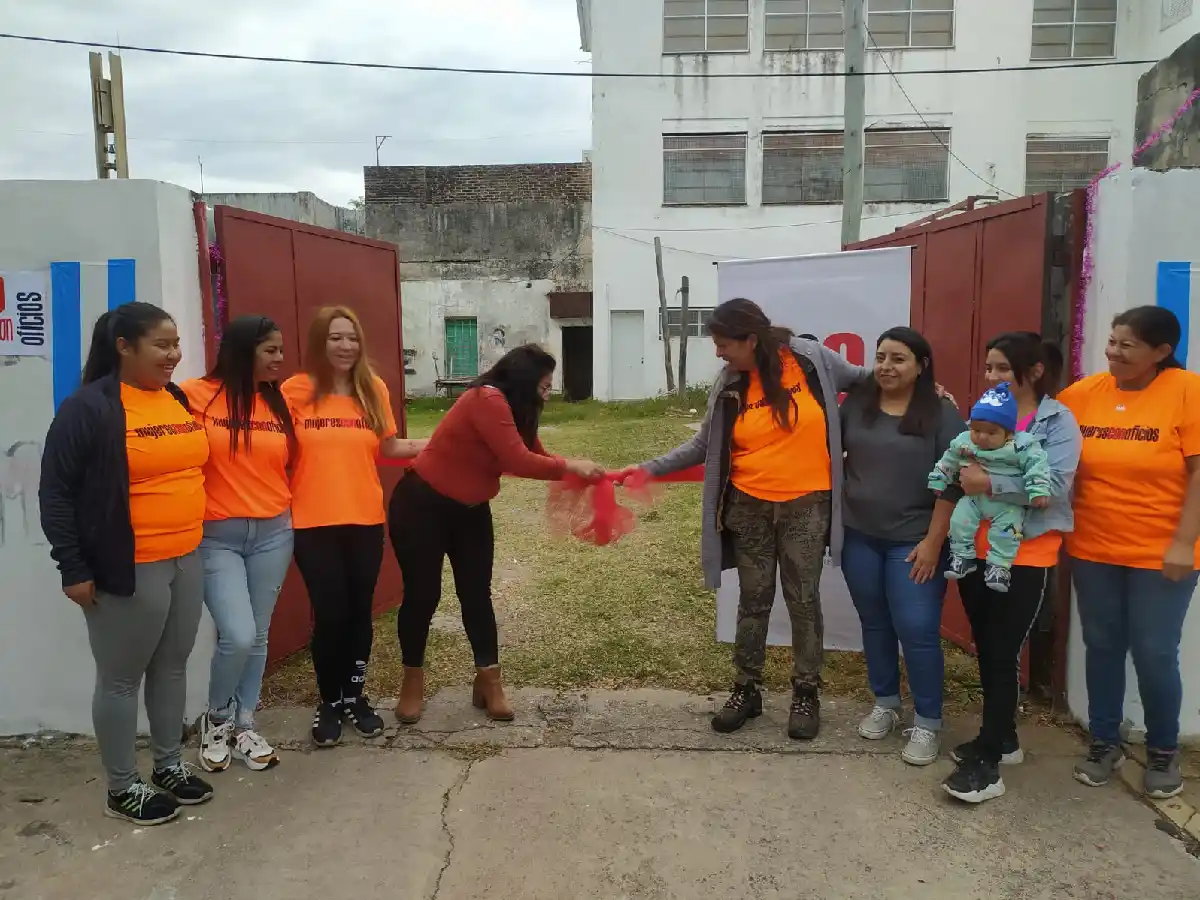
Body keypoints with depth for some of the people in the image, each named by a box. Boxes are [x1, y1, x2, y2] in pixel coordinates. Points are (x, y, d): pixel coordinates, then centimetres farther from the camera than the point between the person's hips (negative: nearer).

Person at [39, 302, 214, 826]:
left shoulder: (180, 400, 8)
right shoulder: (89, 408, -13)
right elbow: (56, 493, -11)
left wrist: (204, 539, 13)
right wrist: (74, 567, -13)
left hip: (186, 560, 7)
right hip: (128, 569, -7)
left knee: (172, 667, 17)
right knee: (121, 678, 8)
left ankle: (169, 765, 33)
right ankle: (122, 788, 23)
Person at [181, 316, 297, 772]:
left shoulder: (280, 403, 5)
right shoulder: (196, 395, -9)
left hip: (273, 534, 4)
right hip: (216, 536, -4)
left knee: (257, 637, 12)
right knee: (237, 636, -11)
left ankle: (243, 725, 30)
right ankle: (217, 718, 18)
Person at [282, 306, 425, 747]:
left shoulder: (374, 389, 3)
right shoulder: (296, 390, -6)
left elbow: (388, 447, 9)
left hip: (365, 519, 3)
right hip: (314, 523, -2)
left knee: (359, 611, 11)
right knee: (329, 614, 4)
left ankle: (355, 695, 30)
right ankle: (329, 701, 24)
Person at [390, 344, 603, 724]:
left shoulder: (513, 409, 5)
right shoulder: (487, 400, -25)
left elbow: (535, 455, 3)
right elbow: (517, 461, -29)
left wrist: (584, 474, -8)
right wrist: (569, 467, -19)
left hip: (469, 510, 9)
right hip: (422, 506, -8)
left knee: (476, 594, 6)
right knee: (423, 594, 2)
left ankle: (488, 682, 13)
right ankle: (412, 681, 20)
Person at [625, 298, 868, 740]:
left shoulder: (812, 359, -8)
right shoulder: (730, 387, -2)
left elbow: (866, 380, 8)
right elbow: (704, 445, 2)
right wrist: (648, 468, -4)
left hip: (806, 504, -2)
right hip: (749, 506, 2)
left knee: (803, 600, 8)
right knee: (753, 601, 11)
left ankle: (806, 694, 25)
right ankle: (746, 689, 26)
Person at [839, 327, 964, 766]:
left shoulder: (941, 413, -8)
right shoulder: (856, 404, 3)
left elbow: (951, 483, -10)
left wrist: (933, 541, -13)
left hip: (913, 541, -4)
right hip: (859, 537, 4)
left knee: (917, 630, -3)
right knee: (874, 624, 15)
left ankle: (928, 721, 14)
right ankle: (884, 702, 32)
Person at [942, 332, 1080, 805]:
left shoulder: (1058, 421, -7)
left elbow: (1054, 486, -19)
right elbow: (962, 469, 13)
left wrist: (991, 484, -22)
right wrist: (963, 470, -7)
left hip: (1025, 556, -5)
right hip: (976, 550, 6)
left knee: (1003, 655, -1)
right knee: (985, 651, 14)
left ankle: (989, 762, 6)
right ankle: (1001, 737, 32)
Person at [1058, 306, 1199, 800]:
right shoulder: (1082, 394, -1)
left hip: (1160, 554, -3)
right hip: (1093, 550, 3)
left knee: (1154, 654, 5)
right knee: (1102, 647, 13)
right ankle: (1105, 743, 30)